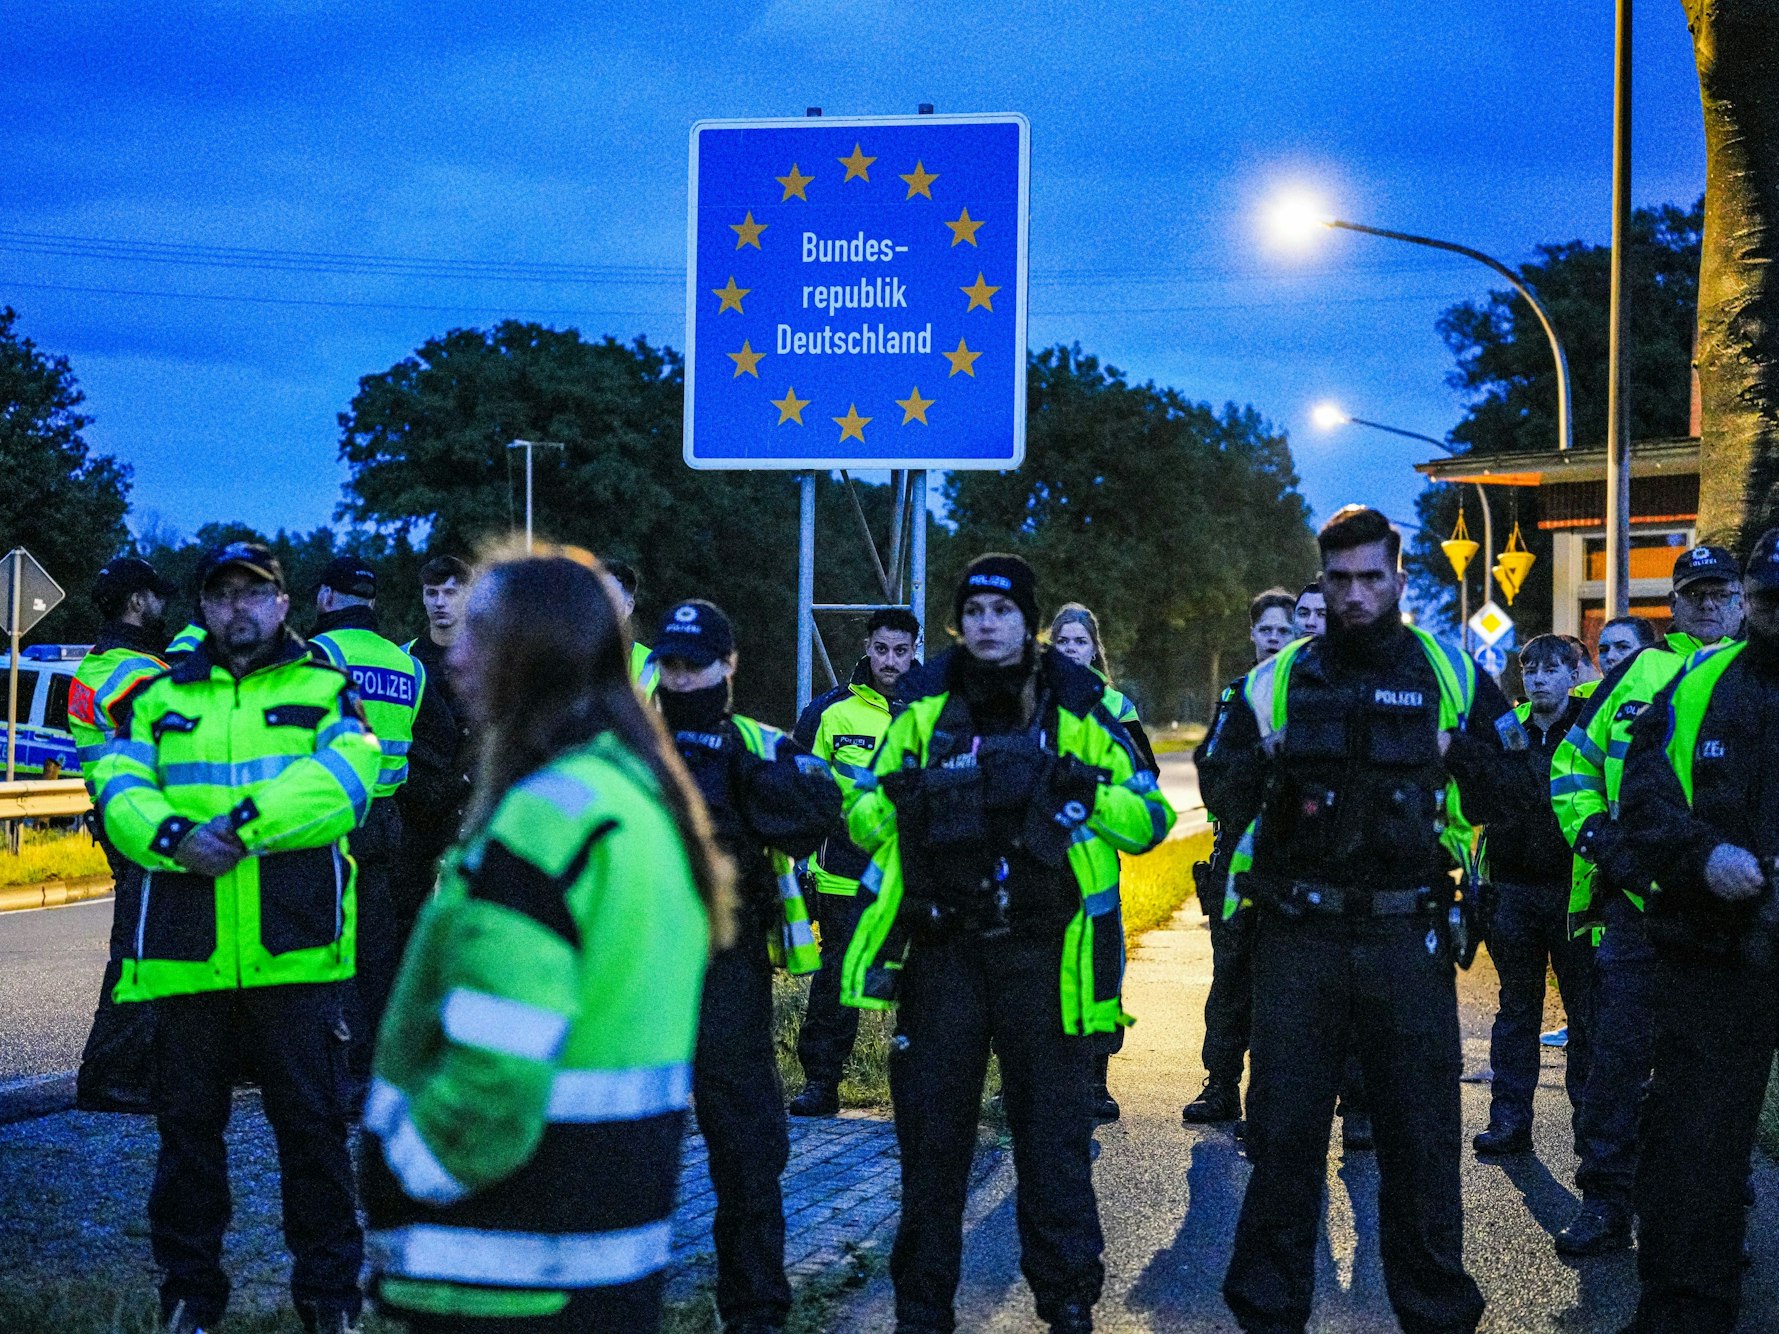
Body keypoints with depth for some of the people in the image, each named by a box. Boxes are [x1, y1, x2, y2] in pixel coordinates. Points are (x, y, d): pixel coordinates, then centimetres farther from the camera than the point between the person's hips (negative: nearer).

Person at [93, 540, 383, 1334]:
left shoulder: (323, 691, 8)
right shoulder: (161, 700, 15)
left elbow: (344, 776, -11)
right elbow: (120, 788, 2)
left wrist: (248, 821, -22)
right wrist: (172, 836, -19)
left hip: (295, 950, -2)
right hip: (186, 950, 2)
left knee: (313, 1121, 2)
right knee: (187, 1123, 10)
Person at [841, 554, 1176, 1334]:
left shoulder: (1078, 710, 1)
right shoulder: (924, 706, 7)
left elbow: (1150, 819, 2)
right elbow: (863, 819, 12)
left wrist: (1085, 791, -16)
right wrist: (894, 795, -11)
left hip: (1043, 956, -2)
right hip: (942, 951, 2)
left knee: (1054, 1130, 3)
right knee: (930, 1133, 7)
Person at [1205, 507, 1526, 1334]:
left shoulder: (1450, 675, 5)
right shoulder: (1276, 680, 6)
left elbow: (1514, 792, 7)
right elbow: (1222, 796, 5)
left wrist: (1461, 756, -11)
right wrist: (1261, 762, -15)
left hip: (1407, 935, 0)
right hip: (1299, 938, 0)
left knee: (1421, 1133, 5)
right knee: (1284, 1131, 5)